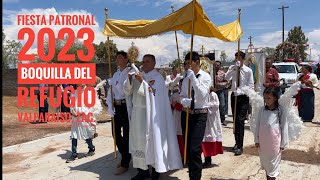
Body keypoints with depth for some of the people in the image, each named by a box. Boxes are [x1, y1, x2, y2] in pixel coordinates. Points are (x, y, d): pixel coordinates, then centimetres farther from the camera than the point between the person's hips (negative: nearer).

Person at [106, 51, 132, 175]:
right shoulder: (116, 74, 13)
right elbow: (110, 91, 10)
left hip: (126, 106, -7)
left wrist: (116, 84, -18)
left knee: (126, 134, 2)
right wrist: (110, 107, 0)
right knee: (116, 132, 14)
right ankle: (126, 156, 34)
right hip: (116, 106, 7)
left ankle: (125, 164, 15)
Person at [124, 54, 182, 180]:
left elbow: (152, 93, -16)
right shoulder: (138, 75, 13)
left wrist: (142, 81, -23)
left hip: (150, 114, -5)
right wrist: (129, 79, -9)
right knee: (138, 140, 5)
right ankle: (142, 169, 14)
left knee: (151, 140, -2)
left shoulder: (157, 77, -3)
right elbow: (127, 91, 8)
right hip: (137, 113, 6)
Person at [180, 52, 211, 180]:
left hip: (200, 114, -5)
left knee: (195, 149, -12)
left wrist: (193, 78, -20)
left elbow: (202, 95, -16)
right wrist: (185, 101, -15)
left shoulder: (205, 77, -5)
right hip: (186, 113, 5)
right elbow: (182, 97, 8)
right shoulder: (186, 78, 9)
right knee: (188, 147, 11)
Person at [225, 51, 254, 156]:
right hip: (234, 96, 4)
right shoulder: (232, 68, 3)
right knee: (235, 120, 11)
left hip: (243, 97, -3)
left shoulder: (248, 70, -3)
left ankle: (240, 146, -6)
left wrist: (241, 91, -18)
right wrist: (234, 68, -24)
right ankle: (237, 142, 26)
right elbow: (227, 78, -15)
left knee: (240, 120, -11)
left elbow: (251, 85, -4)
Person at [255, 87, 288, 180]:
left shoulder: (280, 111, -11)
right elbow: (257, 125, 4)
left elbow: (284, 127, -7)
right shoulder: (262, 110, -2)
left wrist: (283, 144, -4)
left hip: (274, 142, -4)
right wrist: (256, 140, 6)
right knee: (265, 163, 18)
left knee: (273, 164, 9)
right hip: (263, 142, 4)